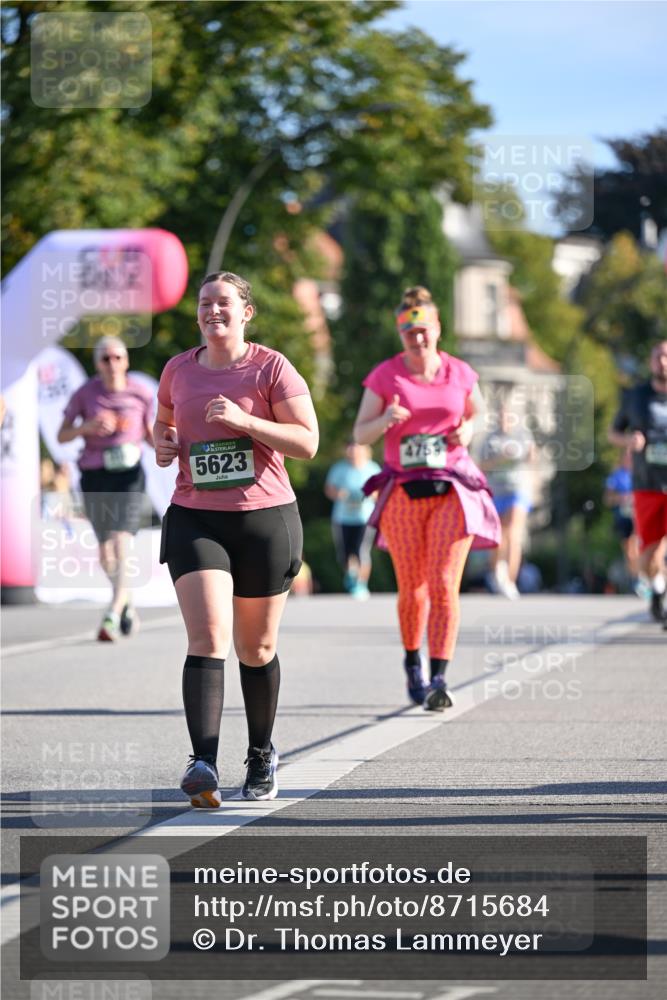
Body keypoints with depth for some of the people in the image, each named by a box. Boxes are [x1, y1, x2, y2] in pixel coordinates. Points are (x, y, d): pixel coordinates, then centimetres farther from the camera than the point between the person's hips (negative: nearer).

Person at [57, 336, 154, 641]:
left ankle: (113, 615, -26)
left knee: (121, 542, -20)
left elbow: (149, 434, 13)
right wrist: (87, 427, -17)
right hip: (95, 477, 2)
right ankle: (126, 600, 39)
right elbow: (62, 435, 3)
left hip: (129, 476, -2)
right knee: (105, 552, 12)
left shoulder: (141, 394, -1)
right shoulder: (85, 393, -2)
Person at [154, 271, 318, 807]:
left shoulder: (272, 367, -3)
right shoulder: (179, 370, 8)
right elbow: (164, 421, 27)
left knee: (256, 648, 9)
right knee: (208, 638, -17)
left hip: (265, 519, -1)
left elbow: (308, 441, -9)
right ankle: (204, 764, -27)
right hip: (194, 518, 1)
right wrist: (162, 443, 4)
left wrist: (244, 420, -20)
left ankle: (262, 754, 32)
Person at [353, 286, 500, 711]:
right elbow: (361, 434, 1)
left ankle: (439, 678, -14)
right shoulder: (385, 376, 1)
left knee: (444, 585, -12)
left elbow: (480, 415, 22)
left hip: (452, 492, 0)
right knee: (412, 589, 4)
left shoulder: (460, 373, 5)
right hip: (403, 493, 0)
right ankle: (413, 664, 29)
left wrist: (468, 430, -1)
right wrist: (385, 421, -20)